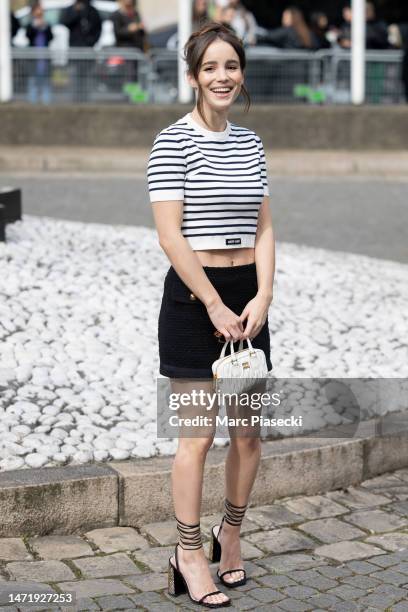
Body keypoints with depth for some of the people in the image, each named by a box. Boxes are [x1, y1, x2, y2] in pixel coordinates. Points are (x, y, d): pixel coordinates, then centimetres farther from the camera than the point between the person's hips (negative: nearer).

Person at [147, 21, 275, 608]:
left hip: (248, 295, 6)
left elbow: (263, 229, 8)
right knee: (198, 435, -2)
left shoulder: (250, 143, 10)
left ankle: (231, 534, 30)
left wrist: (262, 298, -5)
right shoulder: (173, 142, -9)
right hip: (193, 296, -6)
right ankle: (189, 556, 11)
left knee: (250, 430, 10)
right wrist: (215, 305, -14)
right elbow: (171, 237, -14)